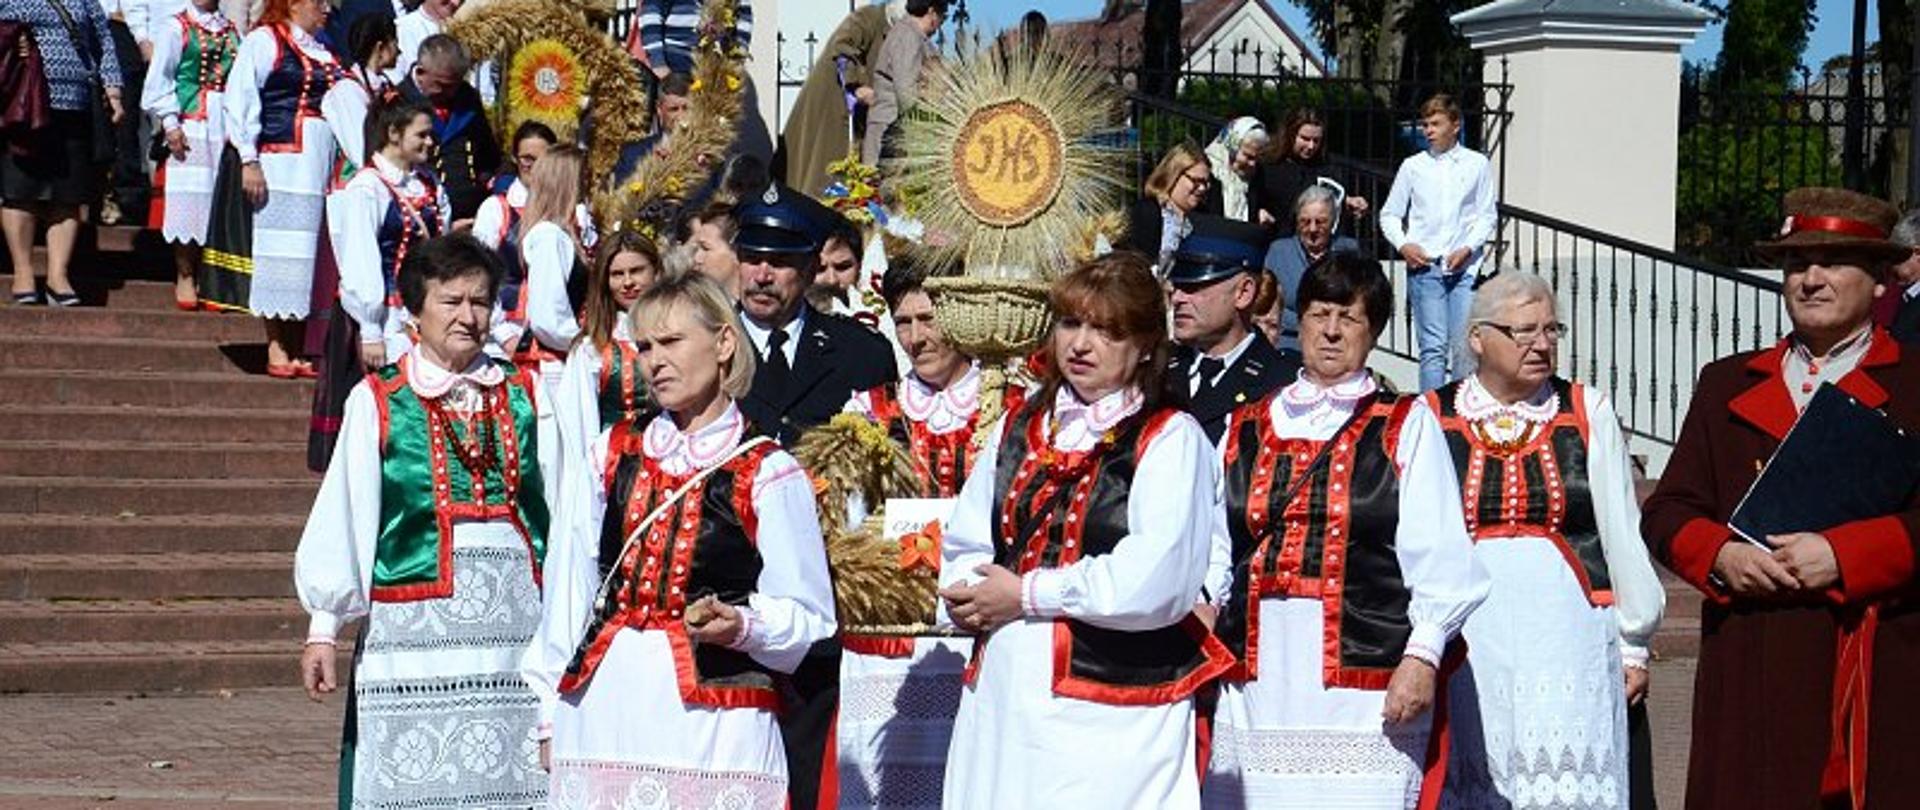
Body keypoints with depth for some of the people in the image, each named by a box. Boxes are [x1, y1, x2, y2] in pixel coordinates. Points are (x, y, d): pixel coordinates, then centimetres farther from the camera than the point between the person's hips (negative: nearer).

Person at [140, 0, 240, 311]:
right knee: (187, 201, -3)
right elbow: (159, 78, 0)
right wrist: (170, 124, -8)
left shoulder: (233, 32, 13)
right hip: (189, 126, -3)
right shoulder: (175, 28, 3)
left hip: (225, 128, 3)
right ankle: (184, 276, 6)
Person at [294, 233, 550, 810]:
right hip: (414, 624, -2)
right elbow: (342, 515, 2)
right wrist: (323, 628, -2)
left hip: (514, 613, 2)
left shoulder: (523, 395, 12)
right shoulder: (378, 401, 5)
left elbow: (564, 502, 11)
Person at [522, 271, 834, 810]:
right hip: (603, 709, 3)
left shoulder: (767, 476, 2)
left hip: (716, 718, -3)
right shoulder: (610, 458, 14)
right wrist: (552, 715, 13)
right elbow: (568, 591, 15)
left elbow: (807, 617, 4)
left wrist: (742, 624, -16)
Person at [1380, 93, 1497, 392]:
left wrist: (1467, 248, -8)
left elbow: (1488, 216, 7)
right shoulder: (1413, 166, 10)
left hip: (1465, 267, 0)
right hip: (1424, 267, 0)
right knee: (1433, 347, -6)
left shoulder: (1477, 164, 8)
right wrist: (1403, 245, -2)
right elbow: (1389, 215, 15)